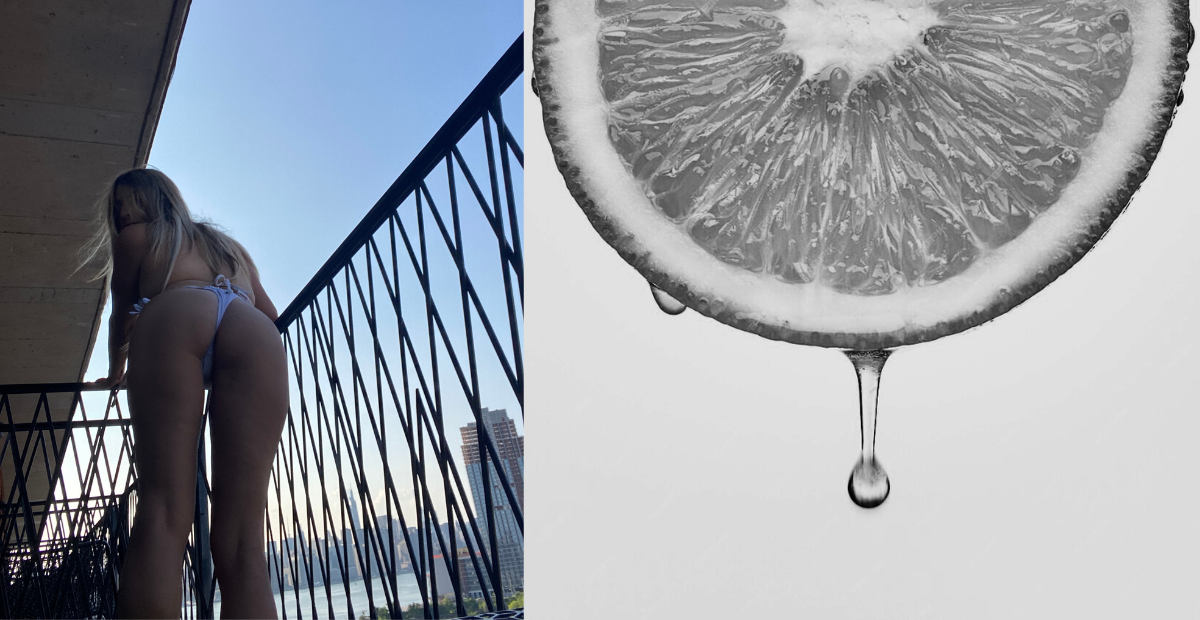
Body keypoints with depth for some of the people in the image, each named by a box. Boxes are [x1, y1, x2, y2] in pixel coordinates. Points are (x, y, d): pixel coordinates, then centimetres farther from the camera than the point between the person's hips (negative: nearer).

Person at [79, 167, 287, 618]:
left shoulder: (134, 238, 33)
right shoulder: (230, 245, 43)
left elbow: (121, 316, 39)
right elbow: (271, 314, 38)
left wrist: (115, 372, 58)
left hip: (174, 316, -2)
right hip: (255, 334, 2)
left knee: (163, 513, -16)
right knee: (239, 533, -9)